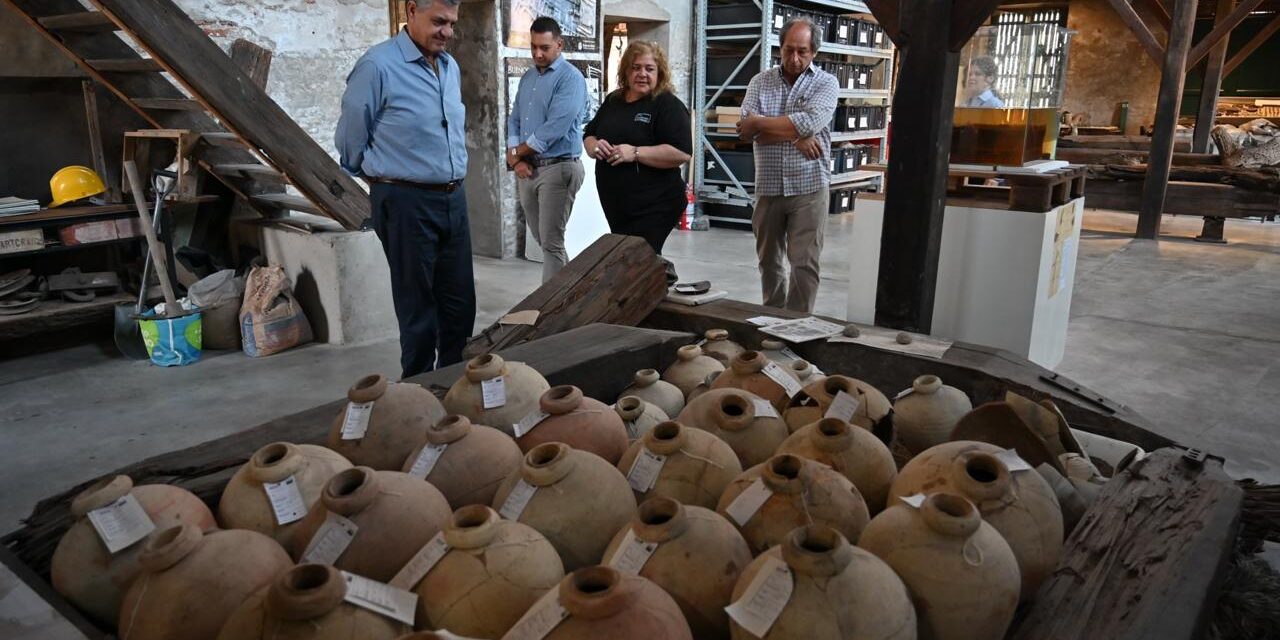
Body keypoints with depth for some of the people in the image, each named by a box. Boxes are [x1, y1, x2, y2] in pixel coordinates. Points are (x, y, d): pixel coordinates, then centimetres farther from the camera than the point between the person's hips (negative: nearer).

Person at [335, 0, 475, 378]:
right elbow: (350, 140, -3)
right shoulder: (378, 66, -12)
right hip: (406, 202, -6)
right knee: (418, 307, 5)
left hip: (454, 198, 7)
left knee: (460, 302, 11)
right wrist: (385, 178, 10)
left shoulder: (451, 66, 10)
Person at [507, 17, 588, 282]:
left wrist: (517, 152, -8)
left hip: (557, 168, -8)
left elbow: (554, 128, -19)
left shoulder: (570, 78, -10)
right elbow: (514, 120, 12)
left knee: (551, 242, -4)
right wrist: (515, 158, -6)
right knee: (542, 238, 14)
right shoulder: (527, 78, 15)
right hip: (527, 169, 8)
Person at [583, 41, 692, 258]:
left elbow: (681, 153, -18)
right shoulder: (613, 101, 13)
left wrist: (635, 153, -23)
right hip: (614, 207, 7)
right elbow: (589, 134, 21)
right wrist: (594, 146, -3)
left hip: (653, 208, -7)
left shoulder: (667, 104, -8)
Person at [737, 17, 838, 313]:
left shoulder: (826, 83, 0)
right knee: (768, 260, 13)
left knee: (804, 263, -3)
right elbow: (746, 130, -9)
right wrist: (795, 136, -16)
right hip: (768, 187, 3)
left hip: (809, 187, -3)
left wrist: (759, 123, -12)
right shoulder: (760, 82, 6)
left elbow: (810, 122, -19)